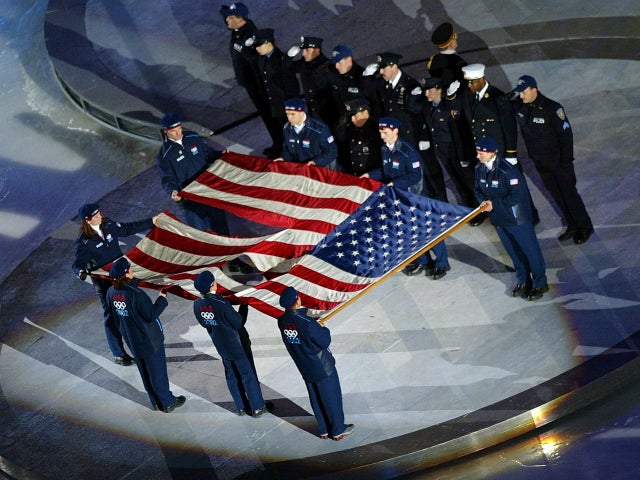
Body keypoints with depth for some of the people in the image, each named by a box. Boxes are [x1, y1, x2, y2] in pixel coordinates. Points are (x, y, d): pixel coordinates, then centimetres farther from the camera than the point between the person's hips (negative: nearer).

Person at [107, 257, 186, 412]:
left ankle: (156, 402, 36)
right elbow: (151, 314, -24)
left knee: (145, 372, 22)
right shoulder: (136, 294, -32)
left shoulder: (111, 292, -10)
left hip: (131, 340, 7)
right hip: (149, 340, -7)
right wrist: (162, 299, -12)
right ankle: (167, 402, 26)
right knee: (158, 372, 11)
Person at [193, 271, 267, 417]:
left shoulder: (197, 304, -11)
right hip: (237, 345, -6)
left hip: (221, 346, 6)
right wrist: (244, 308, -6)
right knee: (248, 375, 10)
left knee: (232, 375, 20)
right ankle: (257, 407, 19)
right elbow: (239, 323, -19)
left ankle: (241, 407, 29)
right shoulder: (221, 304, -31)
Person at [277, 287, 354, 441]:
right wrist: (323, 329, -4)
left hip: (305, 368, 6)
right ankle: (338, 430, 26)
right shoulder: (307, 323, -32)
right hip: (323, 367, -6)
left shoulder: (282, 321, -11)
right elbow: (324, 342, -21)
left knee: (316, 399, 21)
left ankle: (324, 430, 33)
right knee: (332, 398, 12)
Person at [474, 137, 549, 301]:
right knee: (514, 252, 20)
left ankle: (540, 284, 20)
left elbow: (517, 196, -24)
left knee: (530, 250, 6)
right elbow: (478, 190, 11)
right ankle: (523, 281, 37)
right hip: (498, 220, 7)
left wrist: (494, 204, -22)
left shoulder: (507, 170, -26)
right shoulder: (480, 169, -2)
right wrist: (483, 201, -11)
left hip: (517, 218, -7)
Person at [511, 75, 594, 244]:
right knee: (557, 195, 17)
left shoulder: (552, 108, -24)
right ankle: (572, 226, 33)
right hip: (541, 163, 6)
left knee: (569, 194, 3)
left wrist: (566, 162, -19)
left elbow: (566, 134, -20)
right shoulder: (520, 106, -6)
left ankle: (585, 228, 20)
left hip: (559, 162, -6)